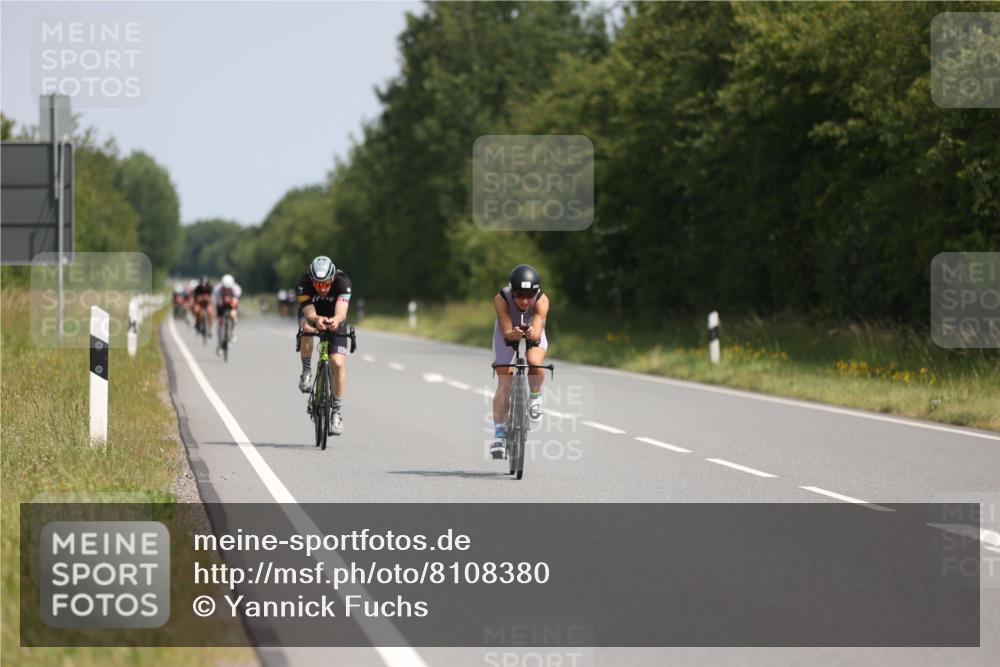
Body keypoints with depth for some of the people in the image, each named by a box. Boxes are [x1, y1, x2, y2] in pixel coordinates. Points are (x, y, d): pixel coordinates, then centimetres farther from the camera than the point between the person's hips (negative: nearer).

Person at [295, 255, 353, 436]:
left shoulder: (342, 282, -33)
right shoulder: (303, 284, -32)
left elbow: (342, 312, -44)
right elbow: (309, 313, -41)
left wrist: (335, 320, -67)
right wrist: (317, 319, -64)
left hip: (335, 319, 0)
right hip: (312, 314, 0)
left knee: (338, 363, -18)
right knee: (307, 328, -38)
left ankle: (336, 412, -6)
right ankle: (306, 372, -15)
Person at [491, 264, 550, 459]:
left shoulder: (542, 301, -34)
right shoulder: (501, 299, -35)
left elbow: (538, 332, -43)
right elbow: (506, 332, -38)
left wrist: (533, 334, -66)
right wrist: (514, 334, -60)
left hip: (533, 332, 0)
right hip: (508, 333, 0)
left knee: (536, 364, -31)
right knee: (504, 384, -10)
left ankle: (535, 396, -1)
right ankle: (499, 434, -9)